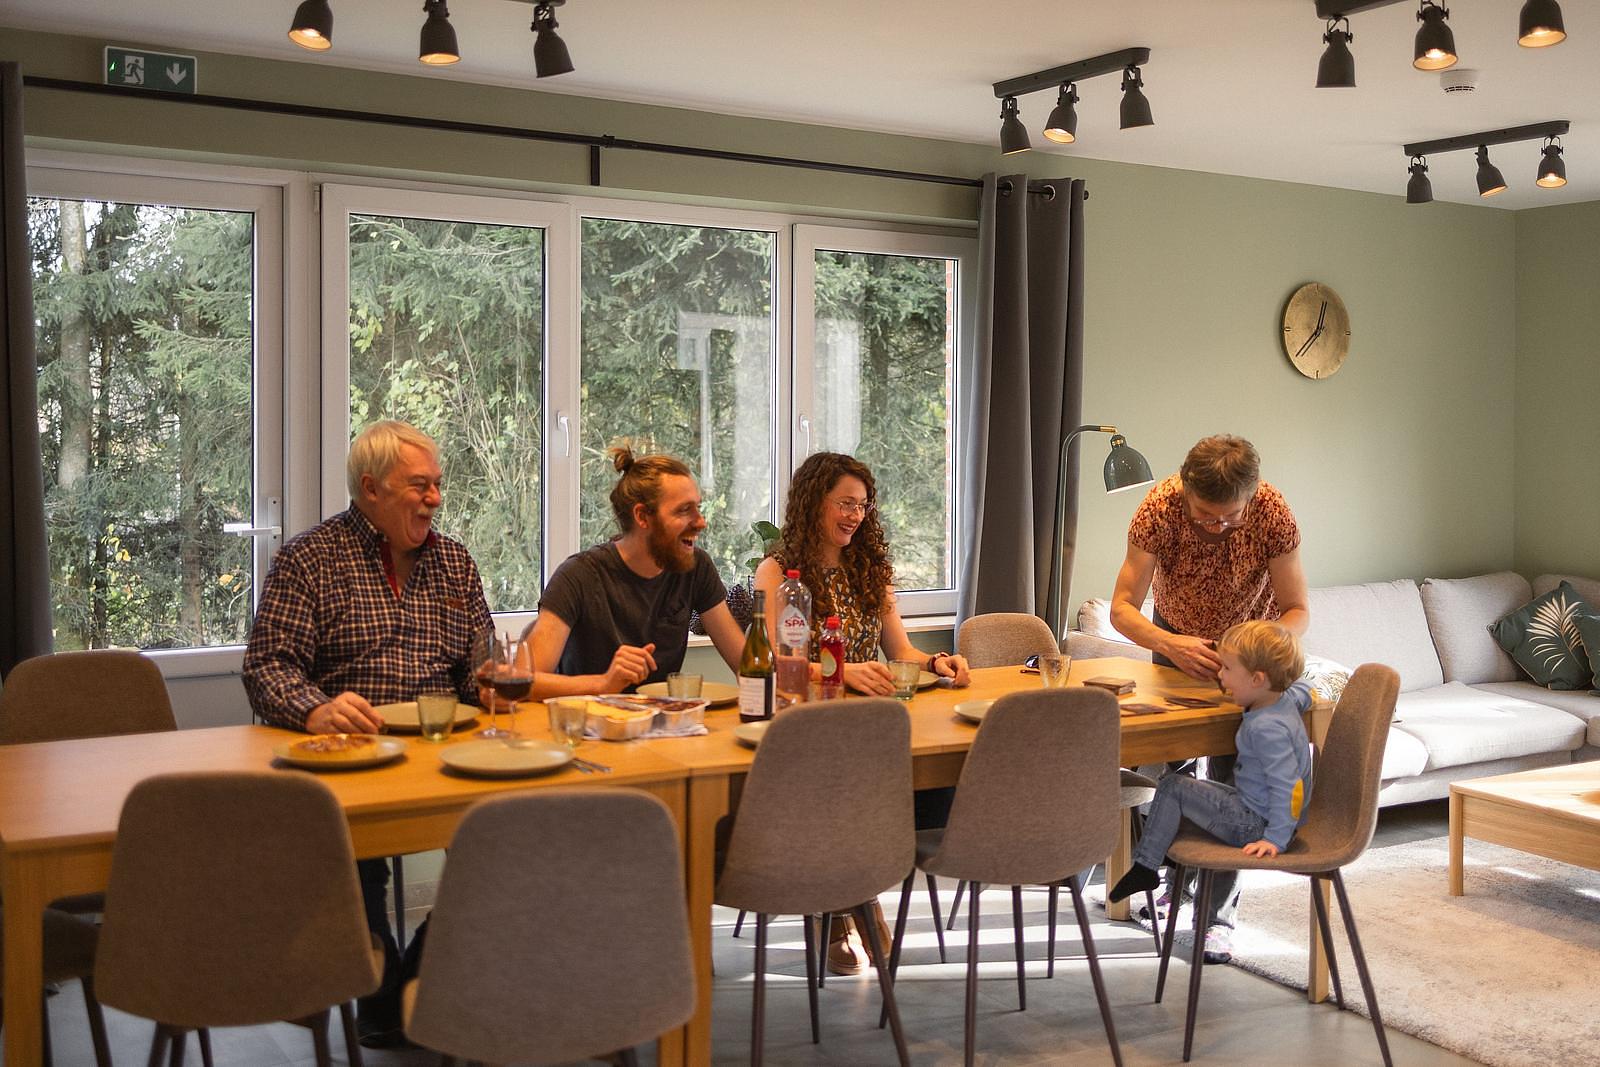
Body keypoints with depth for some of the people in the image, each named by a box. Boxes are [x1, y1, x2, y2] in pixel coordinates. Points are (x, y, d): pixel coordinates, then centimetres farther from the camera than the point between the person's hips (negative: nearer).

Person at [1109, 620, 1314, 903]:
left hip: (1255, 823, -11)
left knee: (1172, 788, -8)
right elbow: (1304, 691, 27)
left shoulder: (1266, 728, -27)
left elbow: (1288, 787, -30)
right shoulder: (1287, 698, 2)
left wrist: (1275, 839, -29)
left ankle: (1145, 867, -3)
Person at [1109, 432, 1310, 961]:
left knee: (1231, 770, -8)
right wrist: (1168, 644, -51)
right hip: (1176, 634, 1)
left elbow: (1298, 611, -24)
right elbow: (1122, 608, -31)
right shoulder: (1160, 507, -33)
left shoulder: (1273, 512, -32)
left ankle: (1220, 909, 0)